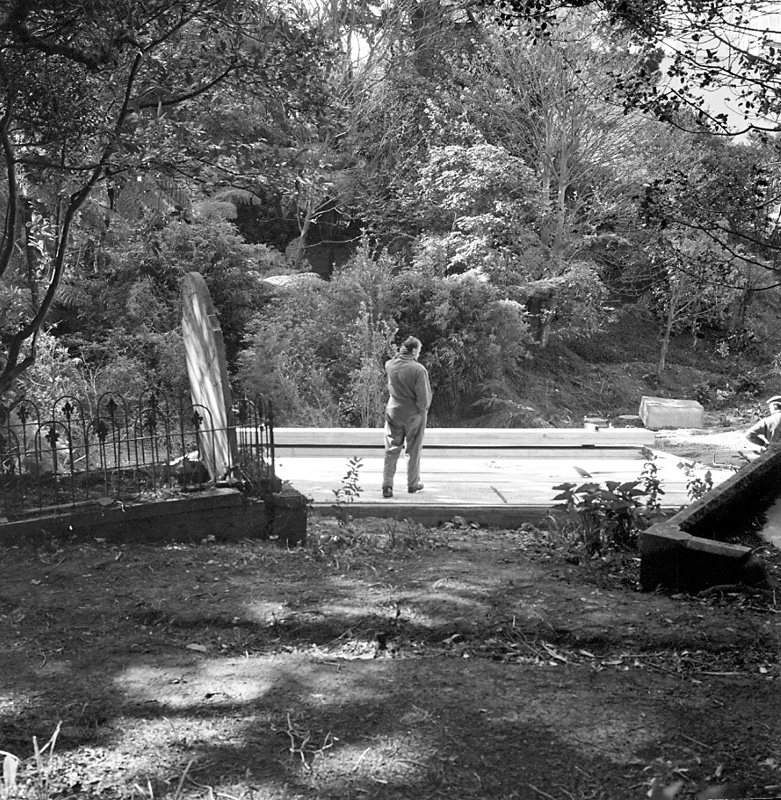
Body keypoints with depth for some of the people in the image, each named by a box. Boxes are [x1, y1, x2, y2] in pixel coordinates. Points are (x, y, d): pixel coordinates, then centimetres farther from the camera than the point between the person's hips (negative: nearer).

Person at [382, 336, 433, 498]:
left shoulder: (389, 365, -7)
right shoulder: (419, 369, -20)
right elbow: (424, 396, -19)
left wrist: (400, 353, 8)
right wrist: (423, 408, 2)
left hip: (393, 412, 3)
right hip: (414, 414, -3)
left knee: (391, 450, 7)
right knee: (413, 451, 13)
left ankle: (387, 485, 0)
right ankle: (413, 484, 24)